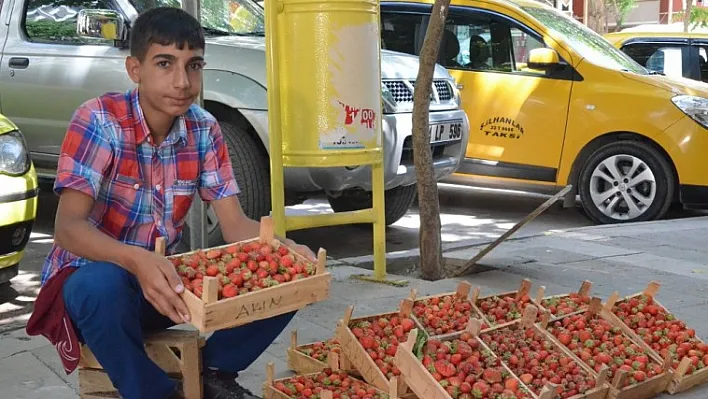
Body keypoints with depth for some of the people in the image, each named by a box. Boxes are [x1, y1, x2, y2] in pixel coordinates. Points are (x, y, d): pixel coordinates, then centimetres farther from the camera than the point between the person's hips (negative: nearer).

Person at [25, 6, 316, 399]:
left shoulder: (204, 130, -5)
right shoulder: (98, 121, -20)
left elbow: (234, 225, -7)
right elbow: (68, 227, -28)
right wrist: (136, 261, -48)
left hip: (164, 278, 4)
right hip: (87, 276, -4)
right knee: (104, 286, -41)